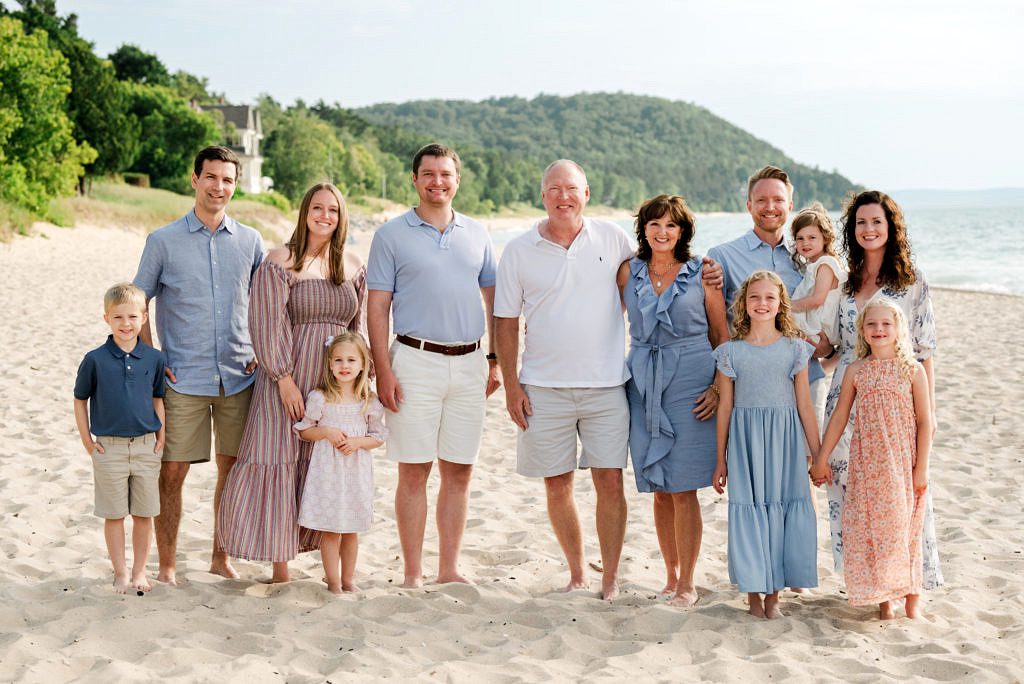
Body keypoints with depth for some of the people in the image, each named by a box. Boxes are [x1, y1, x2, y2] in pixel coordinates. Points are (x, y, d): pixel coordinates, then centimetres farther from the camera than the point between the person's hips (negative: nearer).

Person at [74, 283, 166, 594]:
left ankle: (139, 571, 22)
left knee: (144, 514, 8)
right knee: (114, 515, 6)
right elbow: (80, 400, 3)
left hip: (146, 447, 2)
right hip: (109, 448, -2)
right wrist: (87, 441, 0)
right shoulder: (95, 360, -7)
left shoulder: (154, 359, 0)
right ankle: (120, 572, 19)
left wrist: (161, 437, 5)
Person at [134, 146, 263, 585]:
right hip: (183, 379, -2)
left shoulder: (250, 241, 7)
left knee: (232, 469, 8)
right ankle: (167, 566, 11)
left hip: (238, 378, 2)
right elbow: (138, 306, 5)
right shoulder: (164, 241, 0)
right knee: (172, 471, -1)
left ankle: (221, 559, 22)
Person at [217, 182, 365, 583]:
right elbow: (269, 325, -10)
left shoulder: (354, 267, 10)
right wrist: (284, 379, -16)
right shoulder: (281, 262, -5)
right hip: (289, 377, -4)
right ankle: (280, 568, 4)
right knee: (279, 466, -3)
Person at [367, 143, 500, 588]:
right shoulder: (391, 235, 2)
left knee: (459, 471, 6)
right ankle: (412, 574, 7)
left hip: (469, 363, 4)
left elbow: (493, 300, 17)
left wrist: (495, 359, 9)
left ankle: (449, 569, 15)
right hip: (416, 360, -3)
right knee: (414, 471, -1)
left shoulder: (476, 235, 12)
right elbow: (377, 308, -2)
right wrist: (383, 372, -10)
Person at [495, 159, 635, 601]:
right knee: (557, 484, 6)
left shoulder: (612, 238, 3)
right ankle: (576, 575, 21)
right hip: (544, 389, 1)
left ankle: (611, 579, 9)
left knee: (610, 482, -3)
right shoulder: (519, 251, 3)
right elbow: (506, 321, 5)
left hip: (605, 384, 0)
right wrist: (511, 386, 0)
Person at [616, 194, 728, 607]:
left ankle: (687, 584, 5)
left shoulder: (701, 273, 0)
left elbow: (723, 335, 3)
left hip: (689, 382, -3)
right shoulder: (629, 272, 8)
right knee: (660, 489, 7)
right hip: (643, 384, 3)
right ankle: (671, 576, 20)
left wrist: (720, 387, -6)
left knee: (683, 489, -5)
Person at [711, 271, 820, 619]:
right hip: (744, 440, 0)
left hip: (784, 441, 0)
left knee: (781, 509, 1)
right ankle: (754, 592, 14)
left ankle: (773, 595, 12)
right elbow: (725, 407, 6)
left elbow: (805, 406, 5)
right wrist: (721, 460, 7)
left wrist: (818, 456, 5)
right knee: (749, 510, 1)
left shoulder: (794, 349, 3)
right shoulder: (731, 351, 2)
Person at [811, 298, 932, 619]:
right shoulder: (855, 371, 4)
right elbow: (839, 417, 9)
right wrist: (821, 458, 9)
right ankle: (883, 599, 12)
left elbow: (924, 421, -2)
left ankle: (911, 599, 13)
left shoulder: (912, 370, -2)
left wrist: (921, 468, -6)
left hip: (903, 464, -2)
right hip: (866, 465, 2)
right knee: (869, 529, 2)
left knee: (904, 528, 2)